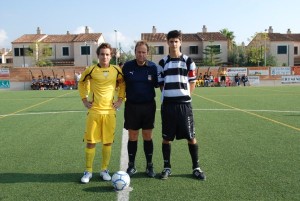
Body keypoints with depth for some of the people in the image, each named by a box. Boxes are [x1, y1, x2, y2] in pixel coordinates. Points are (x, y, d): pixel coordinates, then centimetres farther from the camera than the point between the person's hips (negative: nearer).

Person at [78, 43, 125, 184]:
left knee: (107, 142, 7)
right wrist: (84, 99, 3)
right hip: (94, 111, -1)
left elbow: (123, 83, 17)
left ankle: (104, 170, 22)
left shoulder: (116, 70, 1)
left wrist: (120, 99, 7)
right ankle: (88, 171, 17)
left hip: (109, 111, 2)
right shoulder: (91, 70, -4)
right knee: (90, 142, 3)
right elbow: (81, 83, 11)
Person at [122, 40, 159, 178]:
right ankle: (131, 166, 19)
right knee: (132, 137, 6)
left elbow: (157, 84, 6)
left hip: (148, 105, 0)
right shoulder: (127, 66, -2)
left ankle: (149, 165, 20)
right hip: (131, 106, 0)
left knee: (147, 136, 7)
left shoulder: (153, 67, -2)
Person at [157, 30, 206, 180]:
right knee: (166, 137, 6)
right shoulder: (163, 62, 7)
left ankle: (196, 167, 15)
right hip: (167, 105, 1)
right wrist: (169, 95, 1)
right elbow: (161, 84, 10)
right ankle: (167, 167, 20)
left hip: (184, 104, -1)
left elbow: (192, 83, 7)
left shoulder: (188, 61, 5)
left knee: (191, 137, 2)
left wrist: (184, 96, 1)